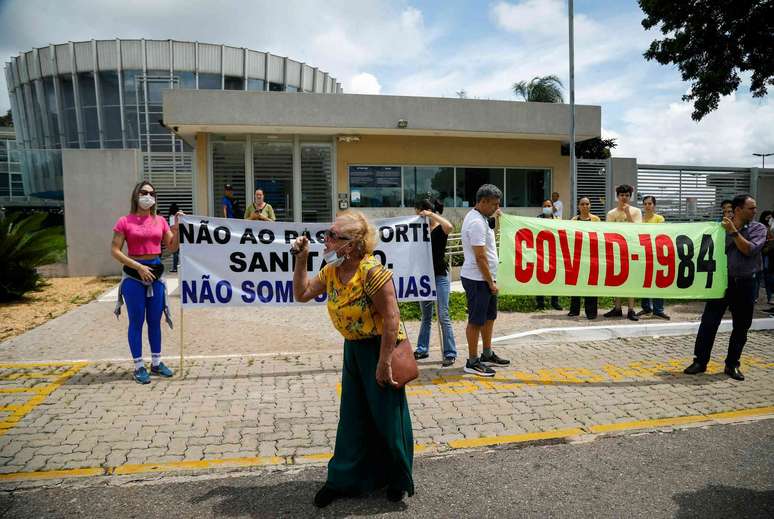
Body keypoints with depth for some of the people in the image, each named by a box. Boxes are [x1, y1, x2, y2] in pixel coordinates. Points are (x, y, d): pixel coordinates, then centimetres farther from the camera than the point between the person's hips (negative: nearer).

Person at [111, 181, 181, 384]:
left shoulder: (160, 221, 8)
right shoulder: (125, 221, -4)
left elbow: (172, 248, 8)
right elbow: (115, 251, -7)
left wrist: (176, 227, -5)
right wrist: (138, 266, -14)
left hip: (156, 273, 4)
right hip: (134, 275, -4)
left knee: (155, 320, 11)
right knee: (137, 321, 3)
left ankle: (156, 363, 23)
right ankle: (139, 366, 13)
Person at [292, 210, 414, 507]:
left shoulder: (371, 271, -25)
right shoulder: (330, 272, 1)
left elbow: (391, 318, -25)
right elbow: (302, 294, 11)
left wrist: (383, 362, -23)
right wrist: (301, 260, 0)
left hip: (379, 347, -7)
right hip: (353, 348, 8)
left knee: (388, 417, 6)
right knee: (352, 417, 16)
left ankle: (399, 480, 28)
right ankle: (344, 479, 31)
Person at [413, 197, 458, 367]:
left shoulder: (440, 229, -9)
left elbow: (449, 227, -34)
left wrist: (432, 214, -25)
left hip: (440, 276, -6)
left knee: (443, 316, -5)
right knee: (426, 316, 15)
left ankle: (450, 353, 4)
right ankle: (422, 349, 25)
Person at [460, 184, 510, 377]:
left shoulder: (480, 218, 12)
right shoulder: (476, 222, -20)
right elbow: (480, 256, -23)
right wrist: (491, 282, -17)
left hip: (485, 278, 10)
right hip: (478, 279, -10)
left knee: (489, 317, 18)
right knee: (476, 321, -2)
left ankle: (487, 355, 31)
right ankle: (472, 362, 8)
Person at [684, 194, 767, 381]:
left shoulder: (758, 228, 2)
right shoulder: (721, 226, 1)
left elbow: (749, 250, -13)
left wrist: (733, 232, -16)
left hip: (744, 284, 1)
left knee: (741, 327, 8)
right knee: (708, 322, -2)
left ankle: (732, 365, 22)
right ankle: (700, 361, 9)